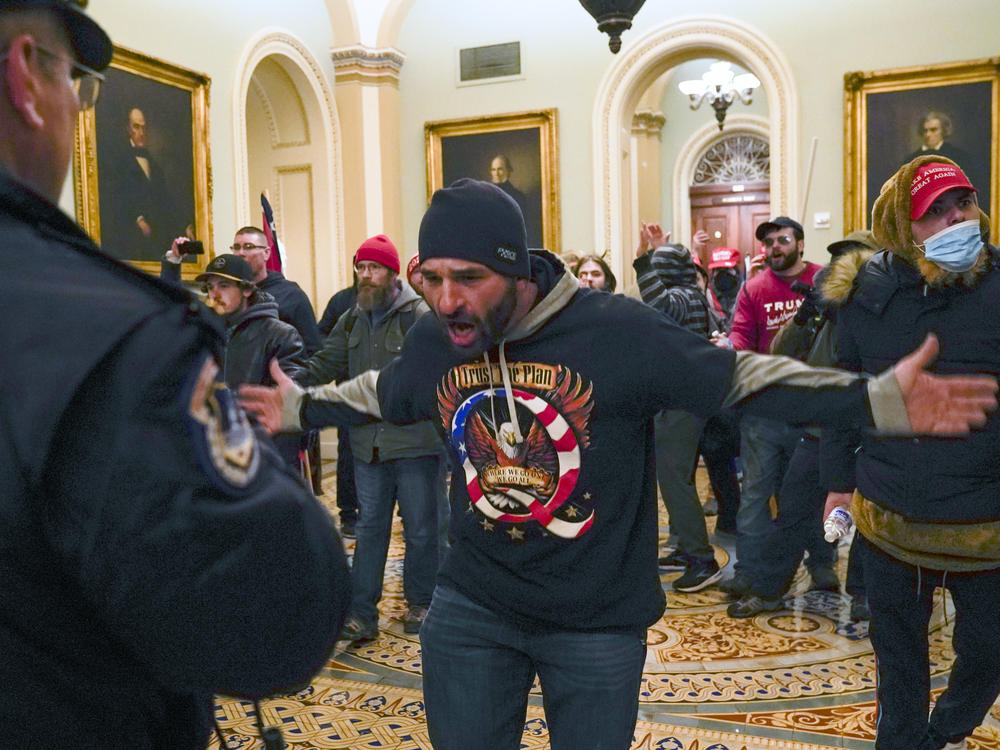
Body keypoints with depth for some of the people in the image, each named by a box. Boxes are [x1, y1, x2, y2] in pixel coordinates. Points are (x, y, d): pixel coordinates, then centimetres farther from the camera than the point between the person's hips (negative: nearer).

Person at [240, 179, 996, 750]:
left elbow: (741, 376, -15)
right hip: (471, 609, 4)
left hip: (599, 622, -3)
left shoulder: (615, 328, -23)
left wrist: (879, 400, -22)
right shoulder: (432, 342, -7)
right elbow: (380, 396, 15)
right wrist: (299, 406, 20)